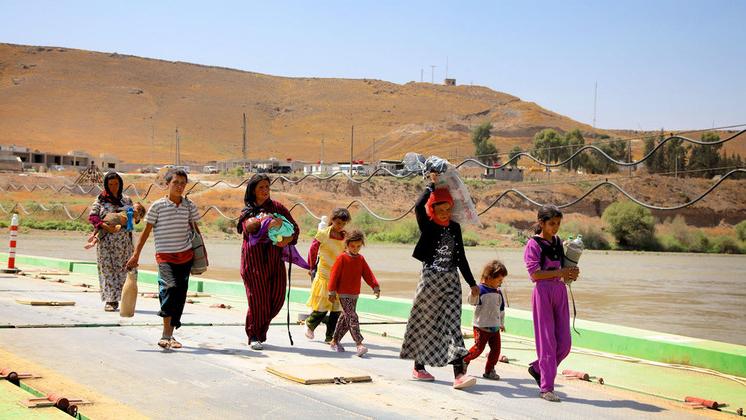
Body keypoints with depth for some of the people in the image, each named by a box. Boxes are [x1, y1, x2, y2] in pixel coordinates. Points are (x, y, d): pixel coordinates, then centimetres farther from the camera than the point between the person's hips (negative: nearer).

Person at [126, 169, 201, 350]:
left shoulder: (190, 206, 6)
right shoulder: (157, 206, -4)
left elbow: (195, 229, 17)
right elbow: (146, 231, 1)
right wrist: (136, 255, -1)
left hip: (186, 255, 4)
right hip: (165, 255, -4)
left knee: (180, 294, 4)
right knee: (170, 287, -24)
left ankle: (169, 335, 14)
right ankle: (166, 334, -22)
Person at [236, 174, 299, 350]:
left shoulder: (277, 207, 13)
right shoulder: (247, 211, 7)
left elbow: (295, 228, 10)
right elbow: (249, 225, -16)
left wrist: (286, 240, -10)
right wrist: (267, 223, -32)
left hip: (274, 256, 3)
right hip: (254, 257, -3)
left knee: (277, 297, 0)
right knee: (257, 297, -6)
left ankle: (261, 330, 22)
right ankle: (253, 336, 8)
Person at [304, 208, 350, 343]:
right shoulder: (322, 234, -7)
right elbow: (312, 250, 6)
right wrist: (312, 267, 14)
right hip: (324, 275, -3)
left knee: (337, 309, 3)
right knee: (322, 308, 0)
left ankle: (330, 337, 14)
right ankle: (310, 324, 29)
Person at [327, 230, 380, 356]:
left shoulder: (361, 259, 10)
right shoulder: (342, 258, -8)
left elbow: (368, 274, 4)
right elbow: (334, 274, -8)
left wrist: (375, 286, -9)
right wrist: (332, 292, -8)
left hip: (355, 294, 7)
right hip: (344, 294, -7)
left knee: (345, 318, 14)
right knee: (352, 318, -14)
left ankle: (335, 341, 26)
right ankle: (359, 344, -18)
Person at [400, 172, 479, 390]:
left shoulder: (455, 227, 9)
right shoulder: (427, 227, -4)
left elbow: (461, 257, 15)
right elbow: (418, 207, -25)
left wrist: (472, 283, 16)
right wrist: (433, 185, -14)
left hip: (451, 282, 3)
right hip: (430, 280, -3)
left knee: (453, 326, -7)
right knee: (424, 324, 8)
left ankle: (459, 374, -15)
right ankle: (418, 368, 25)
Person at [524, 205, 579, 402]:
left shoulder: (559, 242, 12)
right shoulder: (534, 244, -6)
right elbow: (534, 274, -14)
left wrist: (571, 273, -2)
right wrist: (560, 272, -19)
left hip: (560, 291, 6)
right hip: (543, 291, -6)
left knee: (564, 342, 4)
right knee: (547, 340, -5)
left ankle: (538, 368, 27)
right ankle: (546, 388, 0)